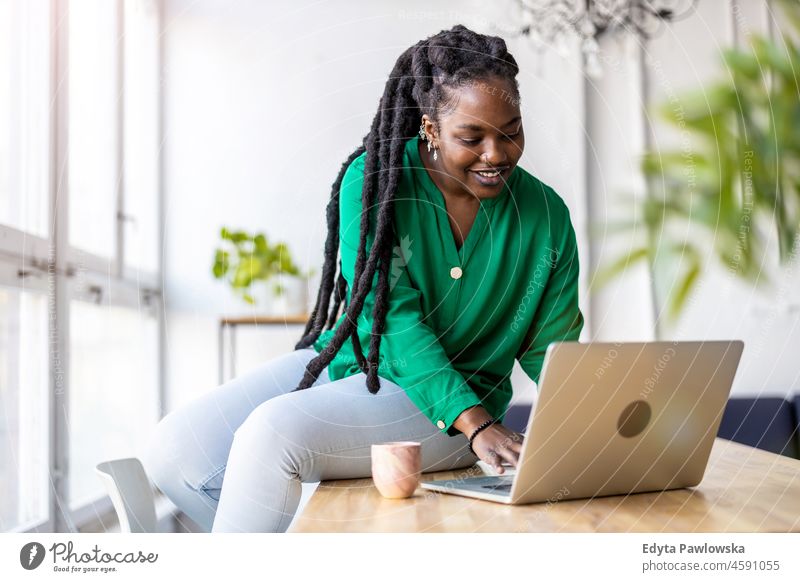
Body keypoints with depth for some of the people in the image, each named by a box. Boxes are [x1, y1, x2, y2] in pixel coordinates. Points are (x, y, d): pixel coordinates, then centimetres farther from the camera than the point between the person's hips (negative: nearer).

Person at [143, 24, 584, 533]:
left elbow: (551, 349, 2)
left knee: (274, 432, -29)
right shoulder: (373, 180, -9)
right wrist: (475, 423, -27)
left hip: (456, 394, -2)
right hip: (342, 360, 3)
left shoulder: (546, 217, -5)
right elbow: (389, 315, -17)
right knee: (175, 451, -13)